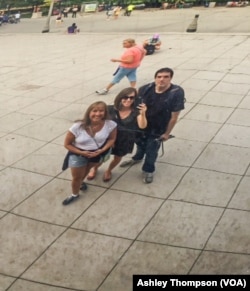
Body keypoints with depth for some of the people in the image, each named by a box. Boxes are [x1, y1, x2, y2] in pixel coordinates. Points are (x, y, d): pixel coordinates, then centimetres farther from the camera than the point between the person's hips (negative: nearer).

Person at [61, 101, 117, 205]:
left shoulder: (110, 124, -27)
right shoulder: (78, 126, -31)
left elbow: (112, 139, -8)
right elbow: (67, 144, -19)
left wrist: (102, 150, -23)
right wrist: (81, 153, -29)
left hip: (97, 152, 3)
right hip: (78, 154, -2)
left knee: (87, 168, 31)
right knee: (76, 177, 13)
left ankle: (80, 182, 64)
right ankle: (75, 195, 43)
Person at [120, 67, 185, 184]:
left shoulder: (176, 93, -27)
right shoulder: (145, 89, -18)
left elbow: (174, 116, -19)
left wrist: (167, 133, -12)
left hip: (158, 129, -4)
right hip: (142, 124, 4)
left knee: (151, 150, 11)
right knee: (140, 143, 28)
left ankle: (148, 170, 38)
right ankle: (137, 158, 60)